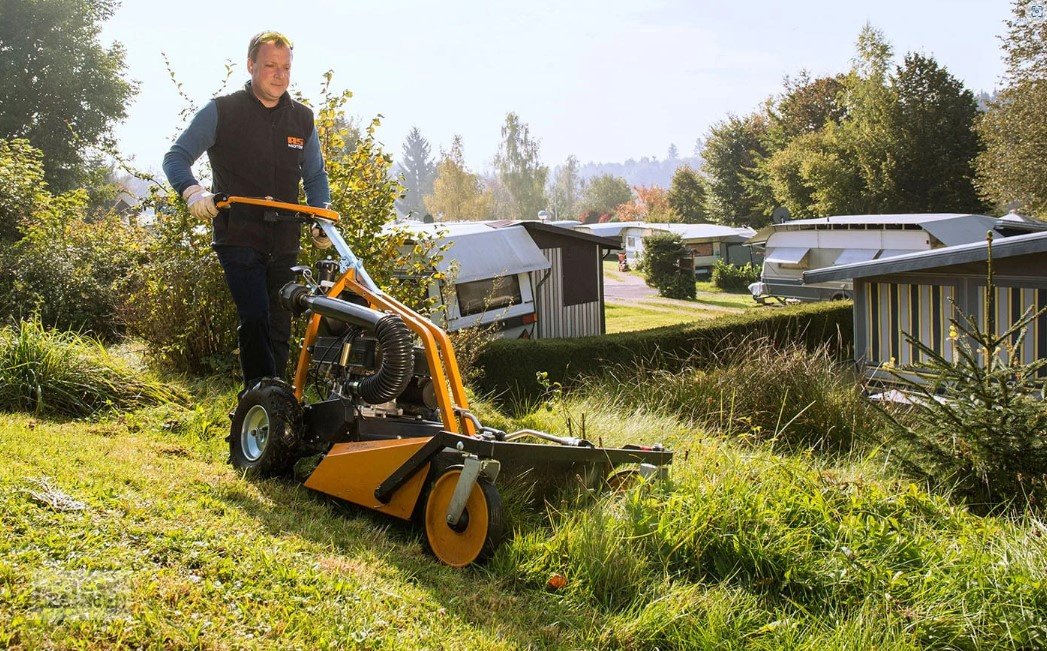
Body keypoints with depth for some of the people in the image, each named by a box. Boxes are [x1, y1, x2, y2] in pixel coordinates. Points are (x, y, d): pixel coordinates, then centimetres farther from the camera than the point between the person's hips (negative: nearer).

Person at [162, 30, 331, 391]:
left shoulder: (302, 118, 10)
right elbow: (176, 156, -3)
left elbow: (315, 175, 18)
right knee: (255, 319, -19)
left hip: (285, 241, 4)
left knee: (279, 327, 7)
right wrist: (192, 190, -25)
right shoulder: (221, 112, -2)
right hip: (237, 237, -4)